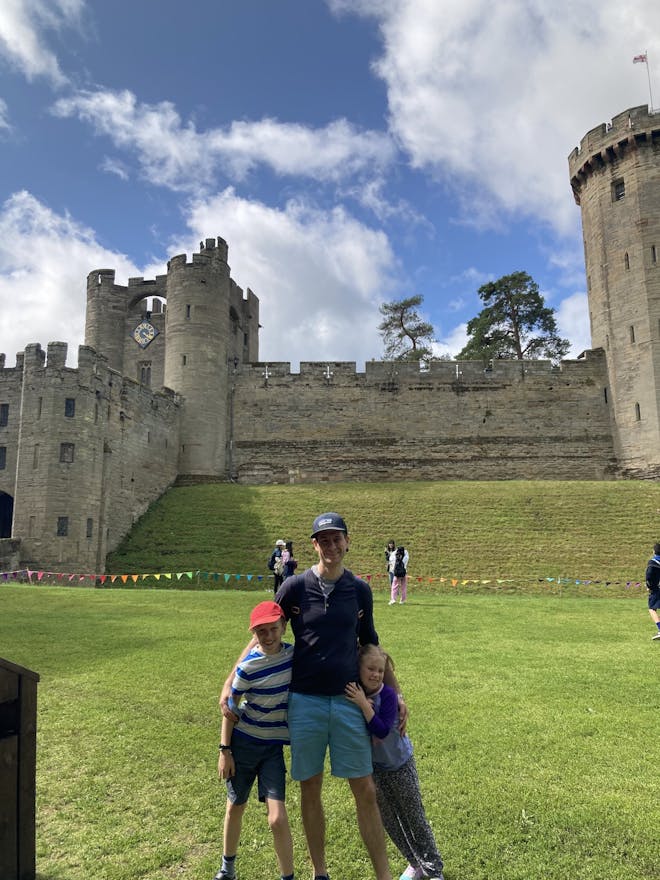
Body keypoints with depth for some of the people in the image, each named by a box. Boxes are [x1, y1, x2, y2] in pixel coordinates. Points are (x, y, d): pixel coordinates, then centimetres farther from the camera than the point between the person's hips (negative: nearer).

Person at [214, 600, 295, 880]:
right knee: (235, 808, 18)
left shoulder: (294, 655, -11)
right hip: (243, 743, -1)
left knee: (277, 819, -8)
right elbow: (230, 708, -11)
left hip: (274, 747, 2)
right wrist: (225, 750, -9)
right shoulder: (248, 667, -20)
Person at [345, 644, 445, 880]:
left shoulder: (387, 695, -27)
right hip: (374, 766, 4)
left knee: (415, 817, 8)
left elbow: (382, 731, -34)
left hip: (399, 763, -4)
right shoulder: (350, 693, -14)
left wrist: (364, 705, -41)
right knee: (389, 820, 16)